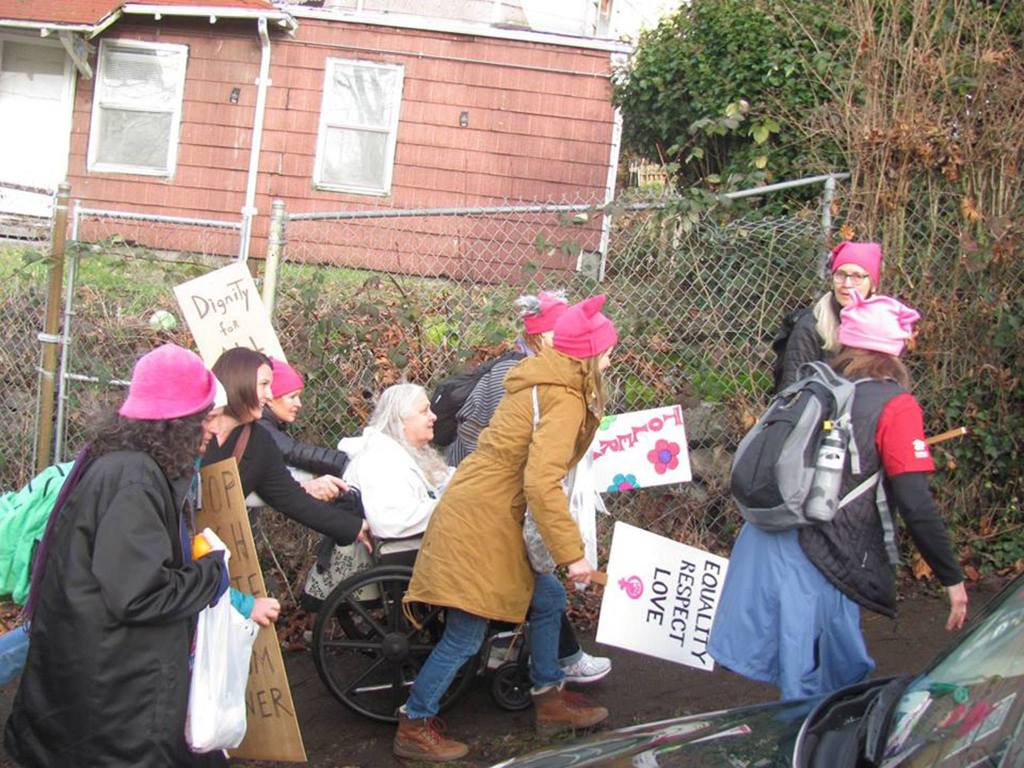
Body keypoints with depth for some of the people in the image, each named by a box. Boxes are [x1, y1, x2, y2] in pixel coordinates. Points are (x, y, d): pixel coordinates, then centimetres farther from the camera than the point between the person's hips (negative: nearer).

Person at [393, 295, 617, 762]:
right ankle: (414, 727, 12)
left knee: (547, 600, 17)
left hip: (489, 515, 10)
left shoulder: (543, 383, 11)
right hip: (479, 520, -10)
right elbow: (542, 483, -27)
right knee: (466, 633, -1)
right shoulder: (565, 401, -17)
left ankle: (550, 701, 31)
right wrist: (572, 553, -24)